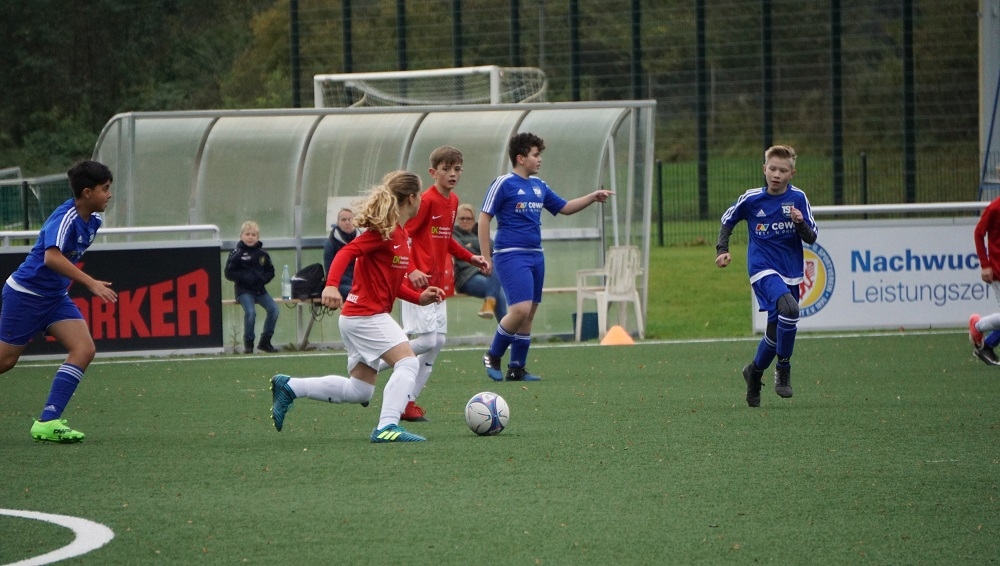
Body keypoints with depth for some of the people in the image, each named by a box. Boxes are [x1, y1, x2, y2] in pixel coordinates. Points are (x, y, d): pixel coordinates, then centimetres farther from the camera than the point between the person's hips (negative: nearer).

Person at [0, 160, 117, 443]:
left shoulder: (93, 221, 3)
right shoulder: (65, 218, -24)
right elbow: (52, 258, -39)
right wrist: (91, 283, -41)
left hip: (55, 297, 8)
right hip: (25, 293, -8)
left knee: (84, 350, -10)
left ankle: (47, 421, -13)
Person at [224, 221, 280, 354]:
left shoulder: (262, 254, 9)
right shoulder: (237, 254, -3)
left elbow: (270, 272, 16)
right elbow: (229, 273, -4)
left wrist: (263, 278, -6)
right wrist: (244, 277, -16)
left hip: (260, 290, 4)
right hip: (244, 291, -4)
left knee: (274, 309, -13)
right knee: (250, 312, -27)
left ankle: (265, 342, 1)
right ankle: (248, 343, -10)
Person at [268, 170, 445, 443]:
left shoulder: (402, 235, 14)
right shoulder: (384, 232, -14)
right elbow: (347, 252, -25)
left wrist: (419, 297, 10)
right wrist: (331, 285, -40)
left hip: (358, 316, 10)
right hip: (367, 315, -10)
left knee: (359, 391, 13)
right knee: (407, 362, -19)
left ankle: (289, 387, 18)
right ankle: (387, 427, -27)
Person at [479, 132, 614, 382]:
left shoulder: (538, 186, 14)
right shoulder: (504, 184, -6)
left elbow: (564, 207, 26)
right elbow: (484, 219, -6)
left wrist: (593, 197, 12)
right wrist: (485, 258, -9)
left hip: (535, 256, 8)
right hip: (511, 255, -8)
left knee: (528, 314, 7)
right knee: (521, 309, -19)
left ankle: (517, 368, 14)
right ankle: (493, 357, -1)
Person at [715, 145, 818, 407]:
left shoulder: (797, 198, -1)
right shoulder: (751, 199, -3)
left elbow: (812, 238, -2)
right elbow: (727, 220, 13)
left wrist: (800, 223, -22)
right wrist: (722, 250, 1)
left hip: (790, 273, 3)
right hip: (763, 270, -3)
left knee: (776, 330, 10)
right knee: (789, 308, -30)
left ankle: (754, 372, 37)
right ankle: (783, 368, -15)